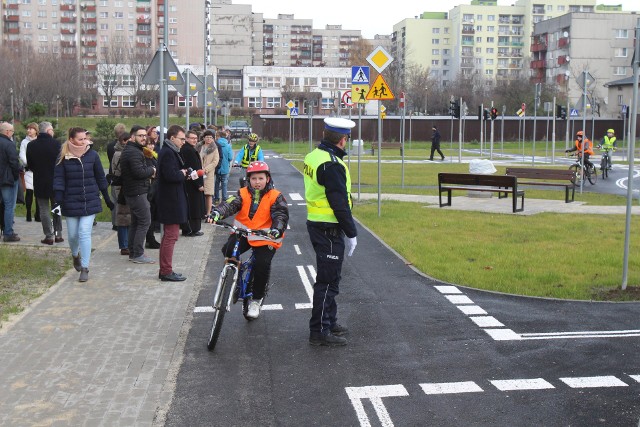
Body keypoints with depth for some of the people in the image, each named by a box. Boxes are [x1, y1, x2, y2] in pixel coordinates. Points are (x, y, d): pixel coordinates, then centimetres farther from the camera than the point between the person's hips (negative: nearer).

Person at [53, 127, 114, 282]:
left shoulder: (92, 155, -2)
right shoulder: (64, 157, -3)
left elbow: (100, 178, 6)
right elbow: (58, 179, -5)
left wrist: (107, 198, 10)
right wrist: (58, 200, -16)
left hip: (90, 201, -1)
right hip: (71, 202, 1)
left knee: (85, 233, -8)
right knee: (72, 234, 11)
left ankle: (85, 268, -2)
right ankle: (75, 255, 43)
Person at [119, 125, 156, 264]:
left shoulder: (128, 150, 18)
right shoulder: (133, 152, -17)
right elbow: (139, 172, -26)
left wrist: (148, 172, 3)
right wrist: (151, 170, -9)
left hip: (131, 192, 11)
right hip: (138, 192, -11)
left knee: (135, 222, 15)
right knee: (144, 221, -8)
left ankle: (133, 253, 21)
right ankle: (138, 254, -7)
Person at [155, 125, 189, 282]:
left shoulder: (169, 152, 15)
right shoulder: (168, 153, -17)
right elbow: (171, 175, -27)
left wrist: (183, 172, 1)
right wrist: (182, 174, -10)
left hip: (170, 200, 11)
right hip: (171, 201, -11)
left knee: (168, 236, 15)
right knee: (171, 236, -6)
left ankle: (164, 270, 23)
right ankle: (167, 272, 0)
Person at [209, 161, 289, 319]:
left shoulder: (275, 197, -3)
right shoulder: (243, 193, 3)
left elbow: (281, 215, -15)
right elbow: (230, 204, -13)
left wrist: (277, 229, -37)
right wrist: (217, 212, -35)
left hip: (265, 238, -3)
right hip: (243, 234, 3)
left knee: (262, 265, -18)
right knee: (228, 250, -23)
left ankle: (256, 300, 5)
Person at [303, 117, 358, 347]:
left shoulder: (313, 156, 9)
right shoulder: (332, 165, -21)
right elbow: (340, 203, -22)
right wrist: (351, 233, -14)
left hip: (315, 223, 10)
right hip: (329, 229, -10)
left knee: (329, 276, 21)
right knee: (327, 280, -1)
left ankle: (329, 321, 33)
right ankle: (320, 331, 6)